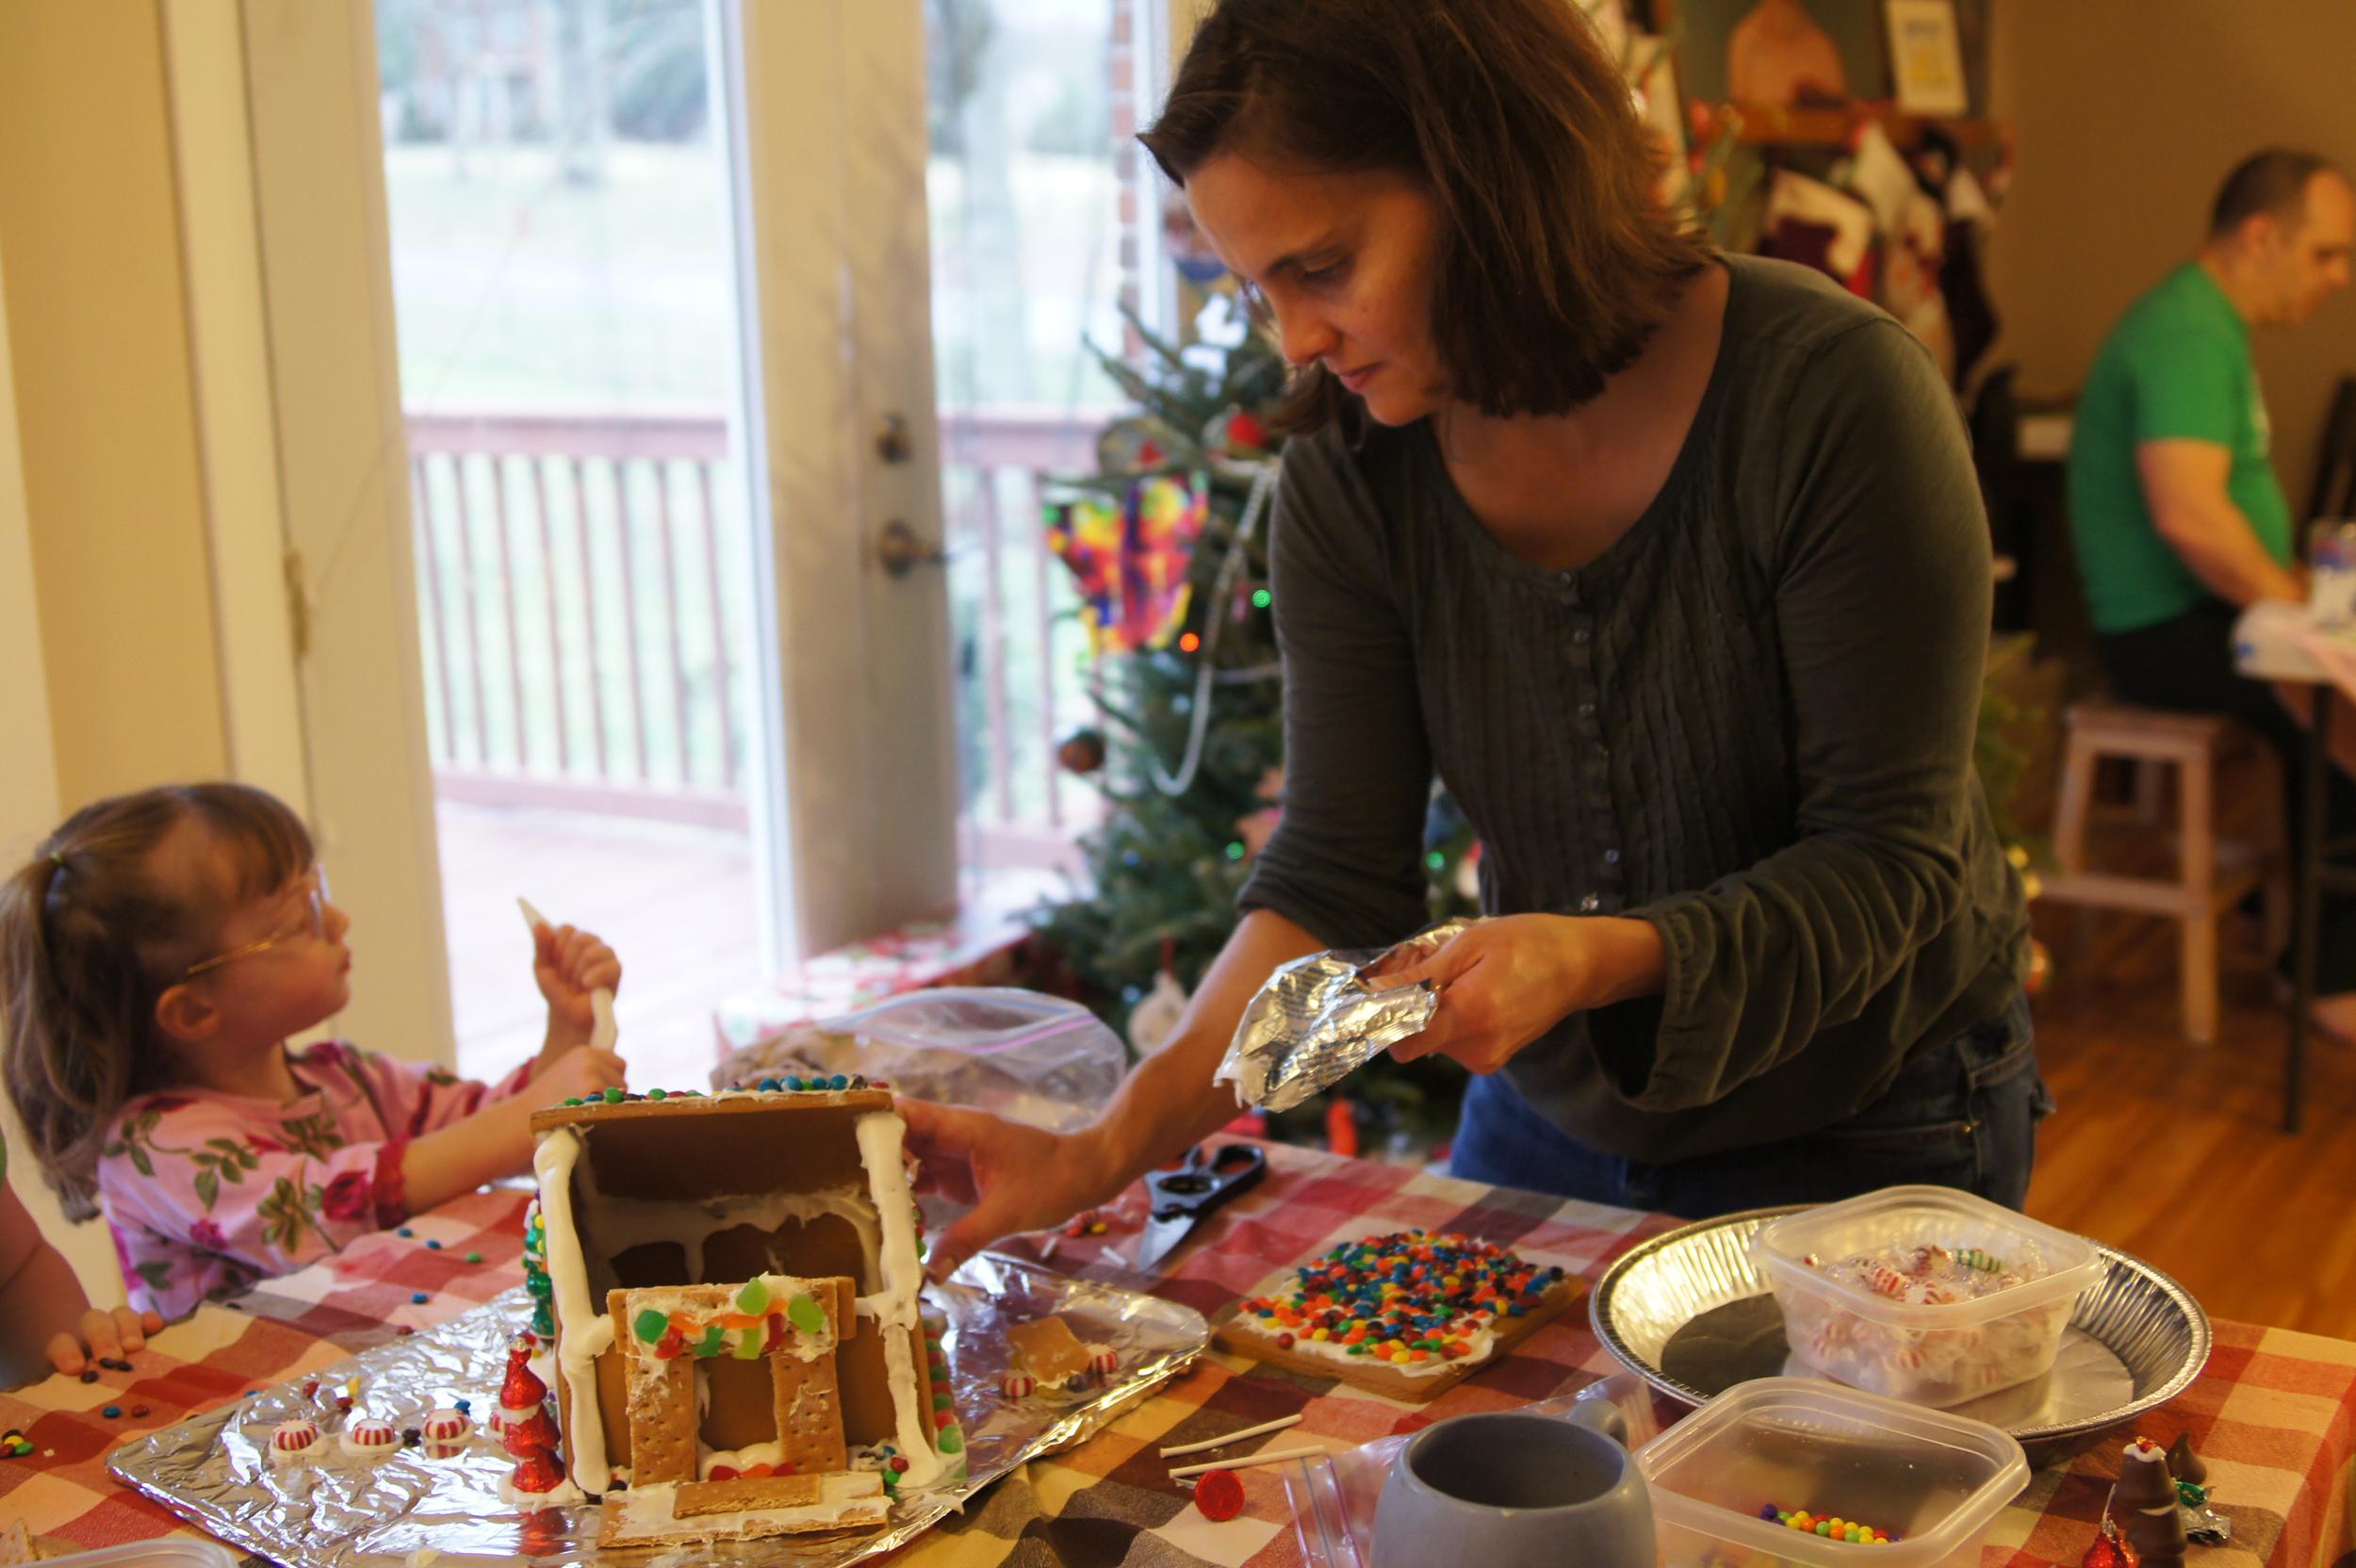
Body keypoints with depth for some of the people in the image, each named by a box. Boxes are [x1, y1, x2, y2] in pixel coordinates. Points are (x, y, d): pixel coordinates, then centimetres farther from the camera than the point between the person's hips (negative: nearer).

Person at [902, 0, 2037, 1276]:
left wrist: (1600, 957, -39)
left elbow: (1888, 860, -22)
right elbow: (1333, 874, -14)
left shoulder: (1827, 392, -25)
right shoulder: (1349, 464, -13)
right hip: (1548, 1114, 4)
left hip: (1869, 1130, -4)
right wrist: (1110, 1149, -27)